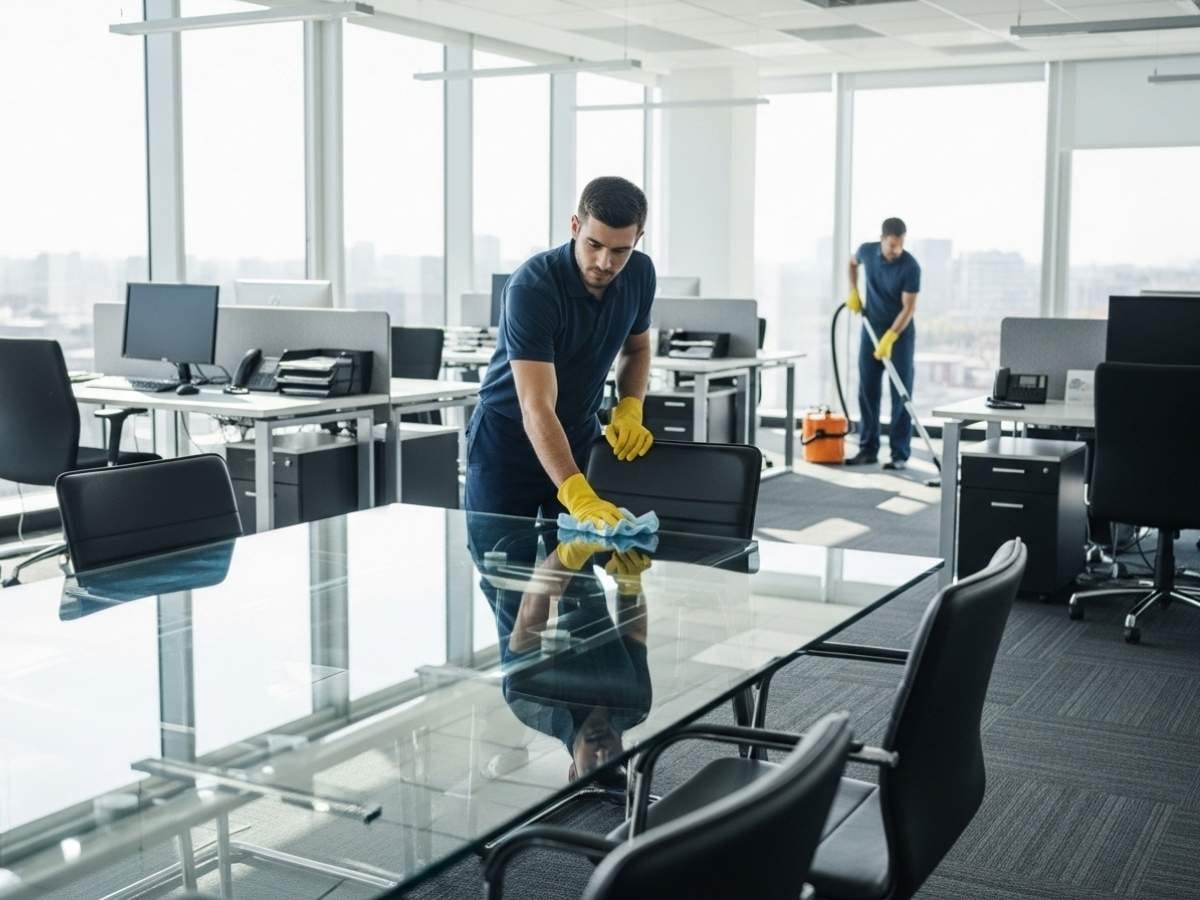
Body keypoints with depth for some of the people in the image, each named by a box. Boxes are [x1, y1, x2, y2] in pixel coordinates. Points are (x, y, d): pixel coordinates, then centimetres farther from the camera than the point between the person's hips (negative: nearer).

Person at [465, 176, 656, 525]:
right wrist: (577, 496, -49)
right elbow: (537, 409, -37)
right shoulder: (531, 287, -30)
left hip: (580, 434, 5)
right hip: (508, 437, -4)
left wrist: (629, 409, -10)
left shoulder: (640, 273, -11)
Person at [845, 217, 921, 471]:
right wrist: (853, 292, 6)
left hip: (901, 332, -4)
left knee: (901, 393, -5)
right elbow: (853, 263, 17)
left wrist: (889, 338, -30)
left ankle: (900, 453, 0)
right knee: (867, 390, 3)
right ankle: (868, 449, 10)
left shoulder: (911, 267, -22)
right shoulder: (867, 251, -9)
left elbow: (908, 308, -21)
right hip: (871, 328, 4)